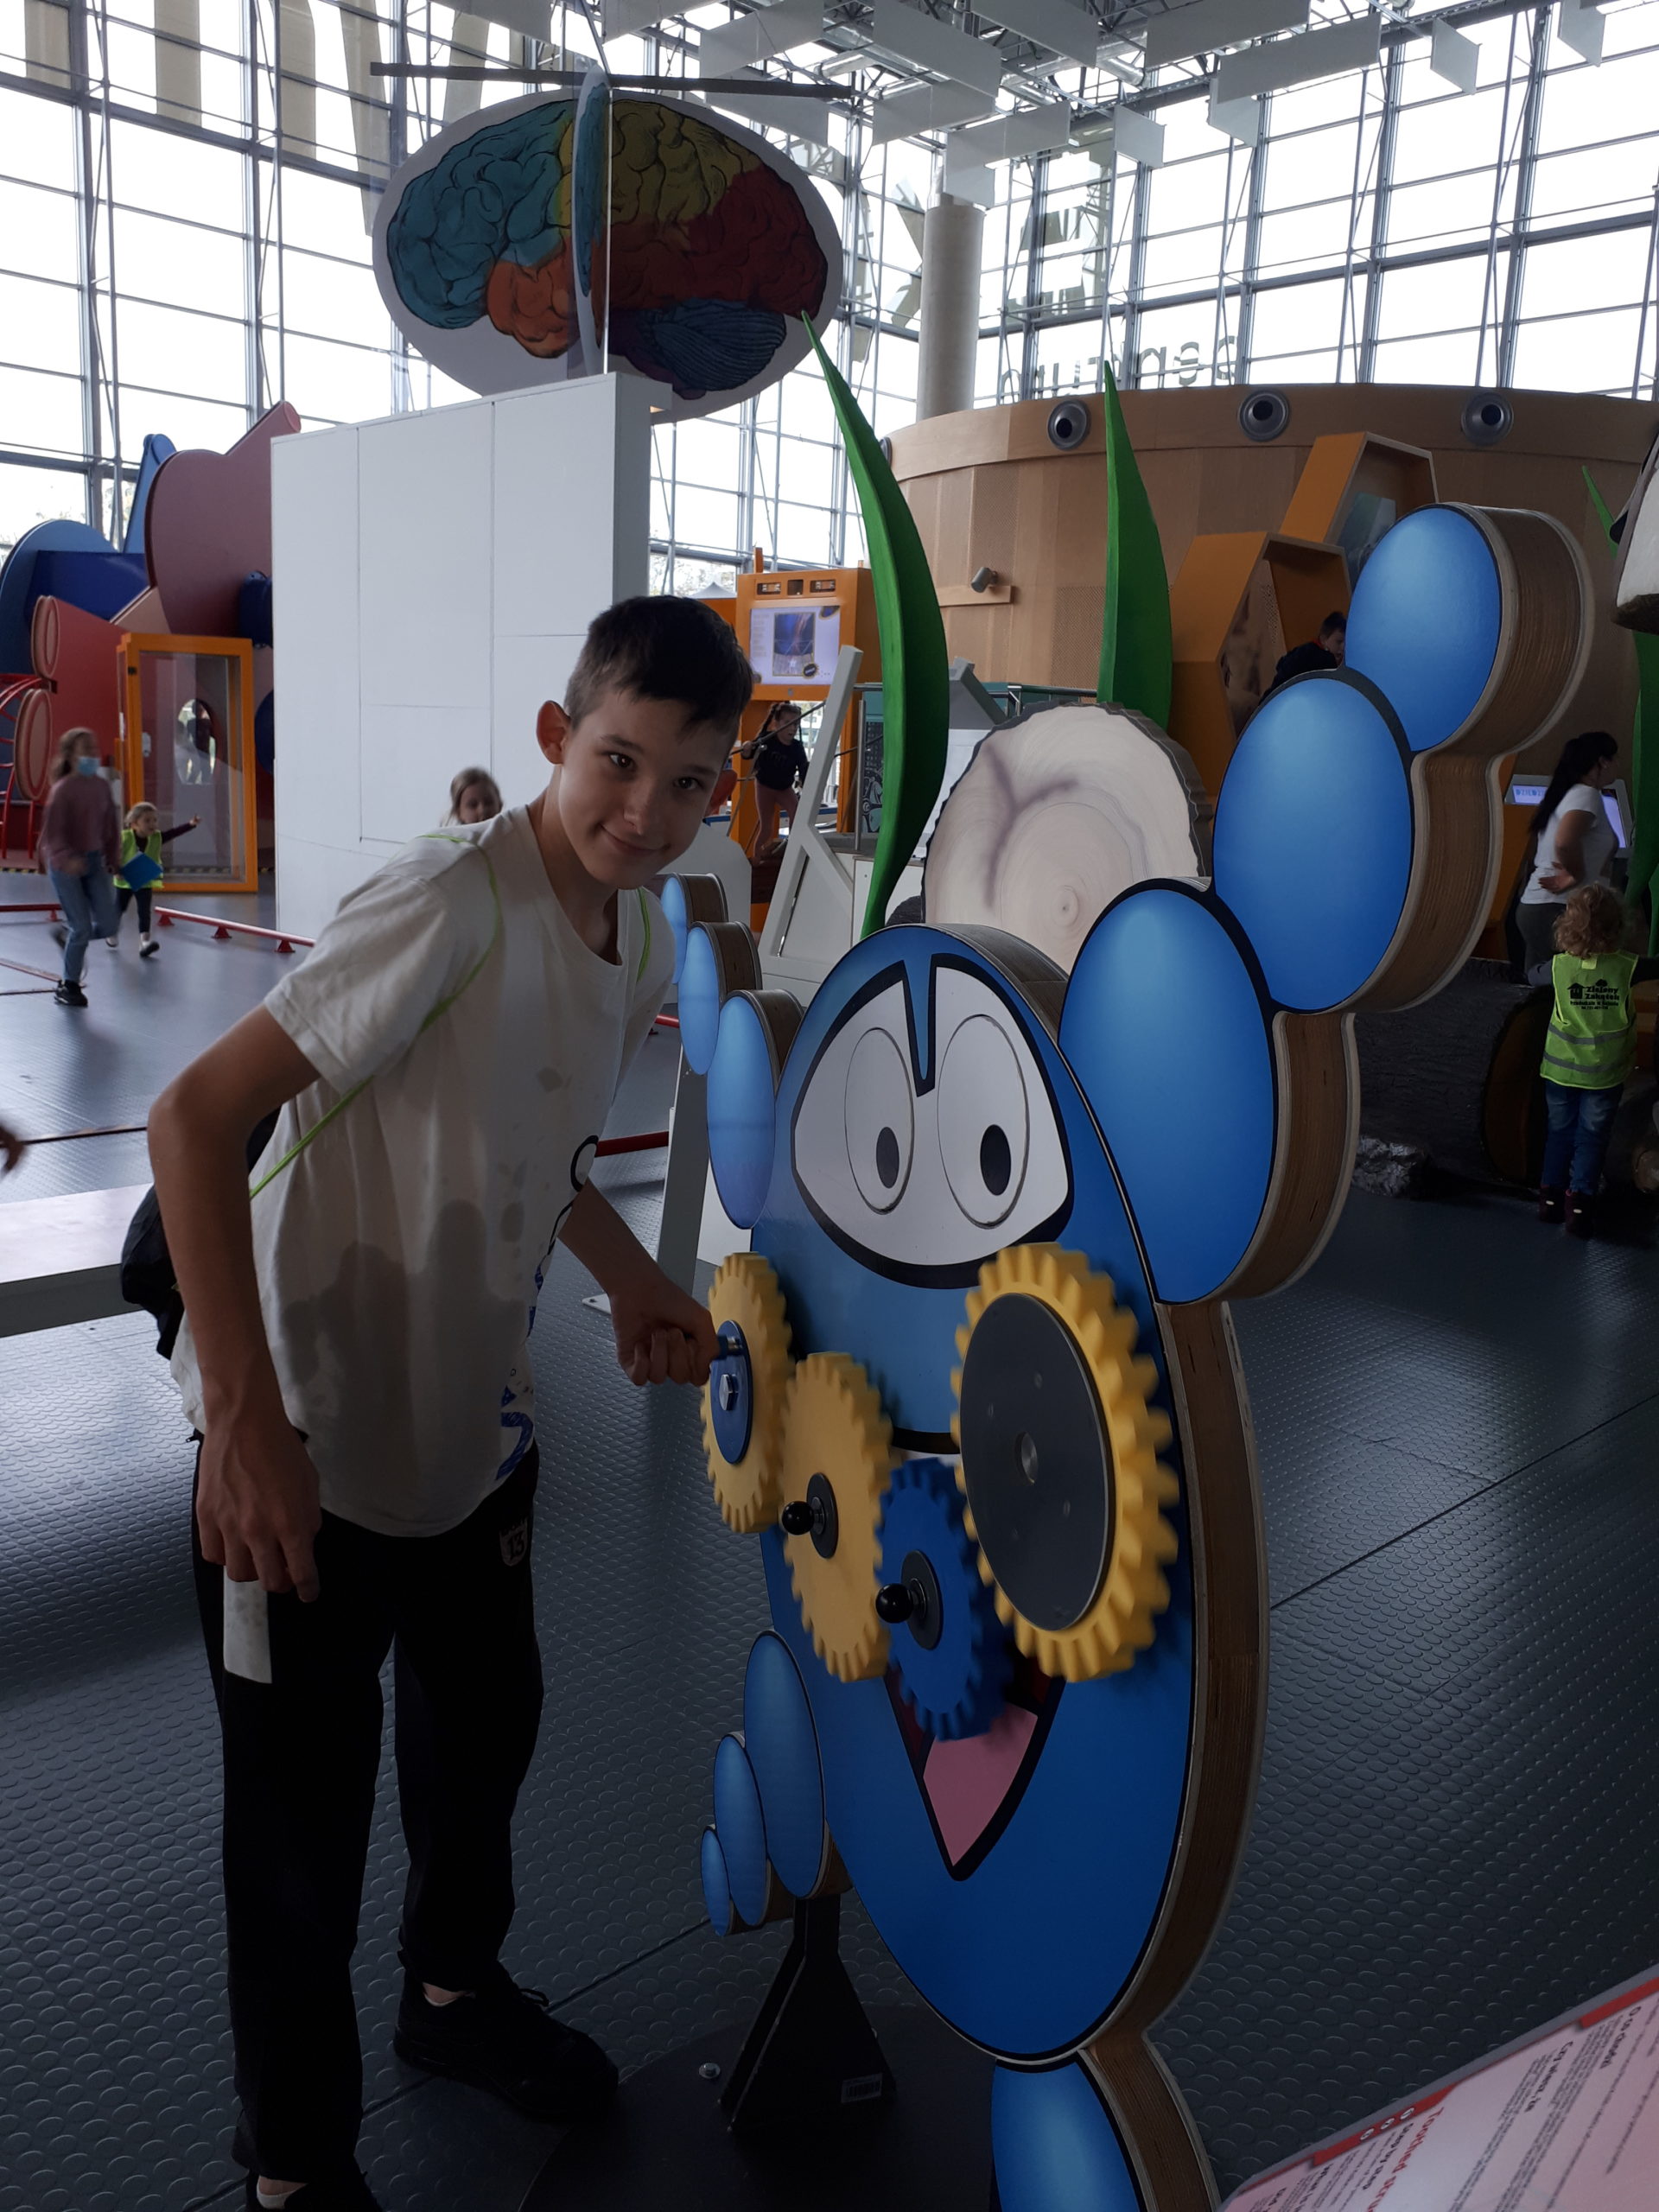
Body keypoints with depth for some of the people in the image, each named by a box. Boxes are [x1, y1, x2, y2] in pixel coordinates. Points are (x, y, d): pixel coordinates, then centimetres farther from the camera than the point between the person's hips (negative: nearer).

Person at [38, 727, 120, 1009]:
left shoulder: (101, 786, 4)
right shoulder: (63, 789, -14)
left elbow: (111, 825, 14)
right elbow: (52, 832, -20)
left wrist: (113, 857, 9)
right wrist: (69, 859, -34)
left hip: (95, 861, 6)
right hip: (64, 865, -6)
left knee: (108, 925, -4)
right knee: (82, 928, -7)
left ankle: (68, 933, 29)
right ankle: (68, 986, 11)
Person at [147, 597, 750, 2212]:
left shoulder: (649, 941, 1)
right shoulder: (451, 901, -25)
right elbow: (195, 1118, -27)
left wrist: (632, 1283, 5)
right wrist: (245, 1418, -31)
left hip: (472, 1420, 8)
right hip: (303, 1442, -8)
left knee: (485, 1724, 24)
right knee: (305, 1816, 6)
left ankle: (453, 1986, 52)